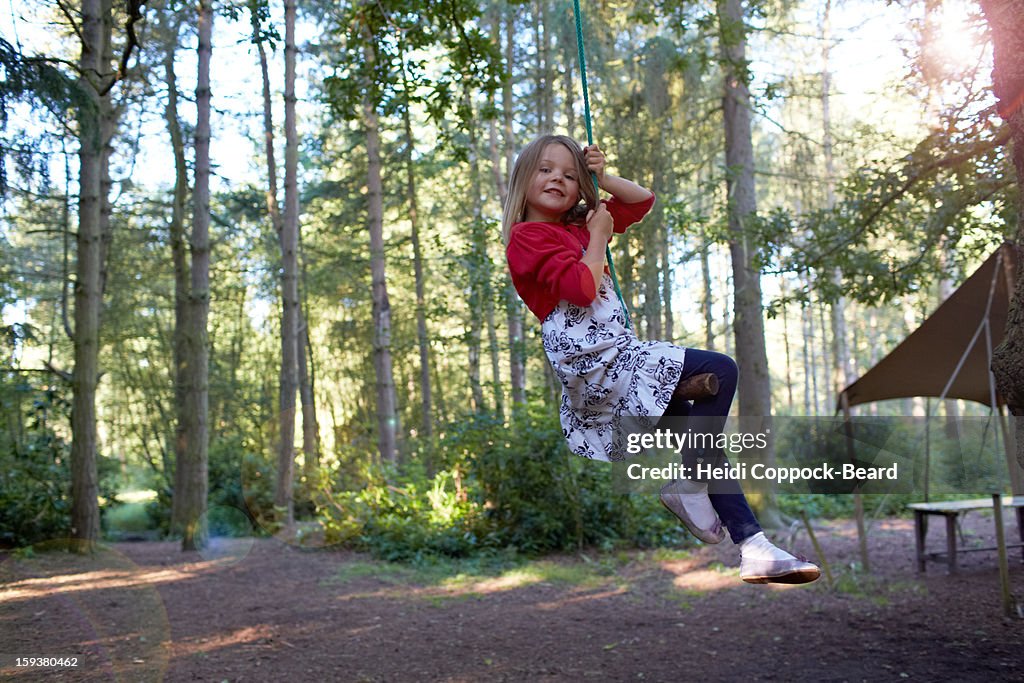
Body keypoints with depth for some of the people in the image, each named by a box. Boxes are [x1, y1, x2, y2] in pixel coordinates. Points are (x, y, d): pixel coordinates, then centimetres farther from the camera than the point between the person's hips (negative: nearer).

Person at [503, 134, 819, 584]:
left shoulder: (579, 223, 24)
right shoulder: (528, 237, -3)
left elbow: (643, 200, 28)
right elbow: (582, 289, -17)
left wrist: (602, 178, 14)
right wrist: (598, 237, -3)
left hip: (614, 354, 10)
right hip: (592, 359, -10)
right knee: (719, 372, -18)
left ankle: (753, 545, 6)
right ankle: (688, 484, -6)